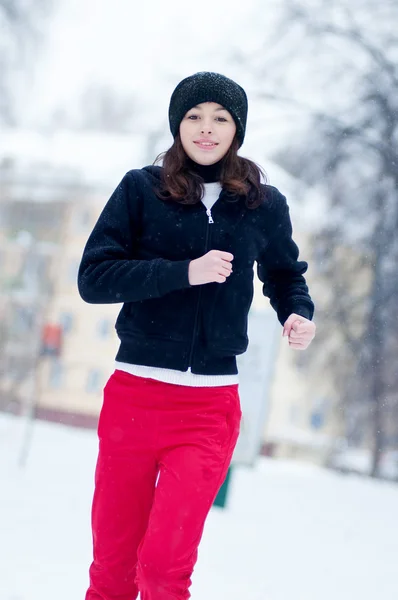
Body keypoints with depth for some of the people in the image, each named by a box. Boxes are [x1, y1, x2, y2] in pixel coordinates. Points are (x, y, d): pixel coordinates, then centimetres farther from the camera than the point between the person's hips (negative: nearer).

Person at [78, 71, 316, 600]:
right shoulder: (141, 189, 0)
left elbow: (285, 274, 22)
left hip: (212, 404, 0)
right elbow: (93, 278, -8)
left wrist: (299, 314, 0)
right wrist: (186, 272, -18)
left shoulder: (265, 204, 5)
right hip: (134, 393, 0)